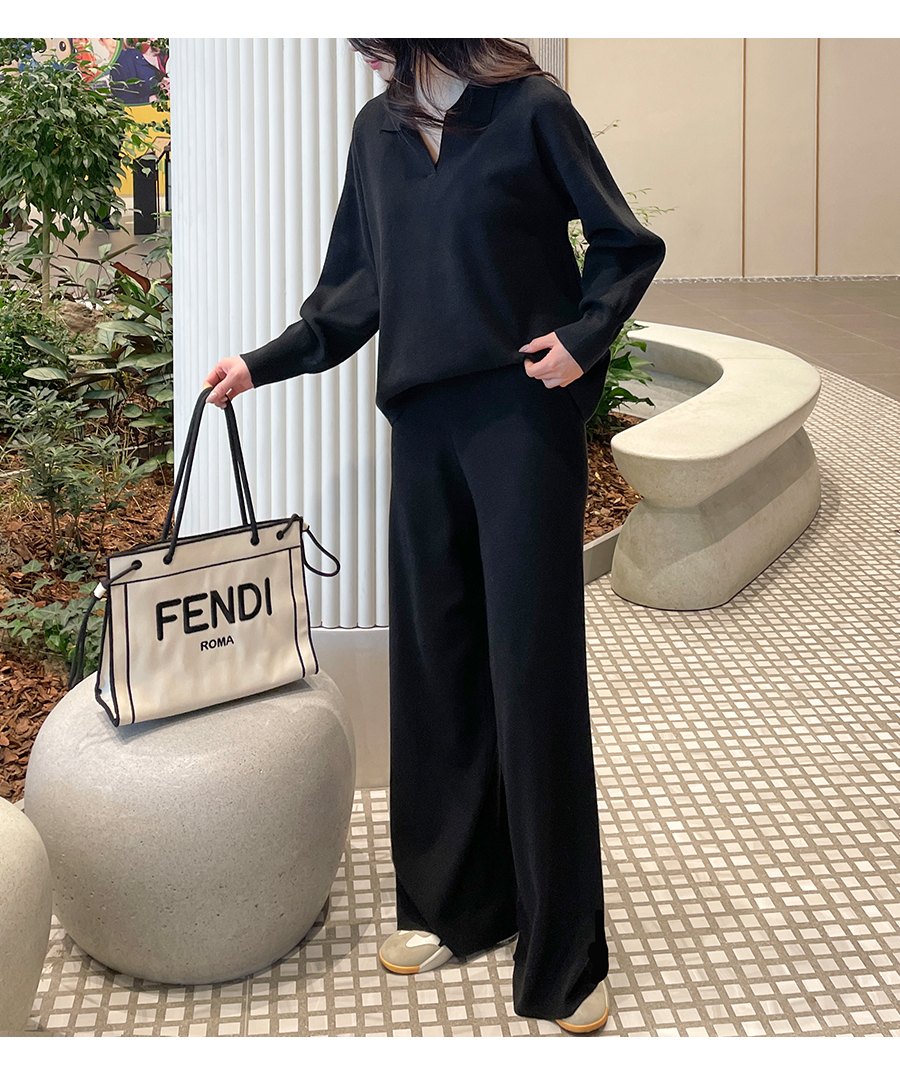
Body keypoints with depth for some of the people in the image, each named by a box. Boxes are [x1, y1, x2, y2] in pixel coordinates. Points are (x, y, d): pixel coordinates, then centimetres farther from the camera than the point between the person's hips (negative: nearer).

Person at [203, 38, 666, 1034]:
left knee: (532, 666, -4)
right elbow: (355, 286, 19)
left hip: (523, 414, -5)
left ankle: (563, 960, 6)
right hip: (424, 419, 5)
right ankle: (455, 906, 23)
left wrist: (582, 337, -10)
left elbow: (624, 245, 3)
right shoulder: (376, 130, 13)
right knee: (431, 661, 7)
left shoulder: (531, 109, -3)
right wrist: (265, 363, 12)